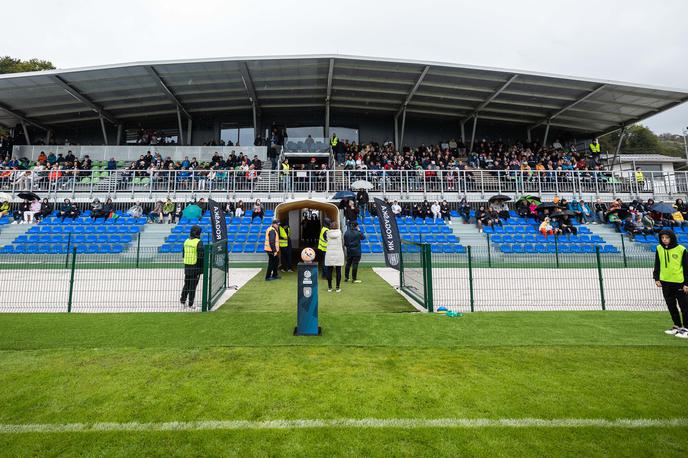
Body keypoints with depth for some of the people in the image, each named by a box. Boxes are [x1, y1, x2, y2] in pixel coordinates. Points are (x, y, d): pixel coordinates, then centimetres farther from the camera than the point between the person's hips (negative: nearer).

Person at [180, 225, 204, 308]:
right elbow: (201, 256, -17)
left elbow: (183, 254, 13)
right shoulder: (199, 242, -15)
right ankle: (190, 304, 10)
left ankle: (183, 300, 27)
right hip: (195, 267, -6)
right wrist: (202, 268, -9)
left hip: (187, 266, 6)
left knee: (186, 284, 21)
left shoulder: (186, 241, 5)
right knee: (193, 285, 3)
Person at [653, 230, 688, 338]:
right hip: (665, 282, 4)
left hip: (679, 282, -4)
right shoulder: (659, 249, 3)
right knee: (671, 306, 12)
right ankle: (677, 326, 25)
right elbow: (657, 265, 11)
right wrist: (656, 278, 4)